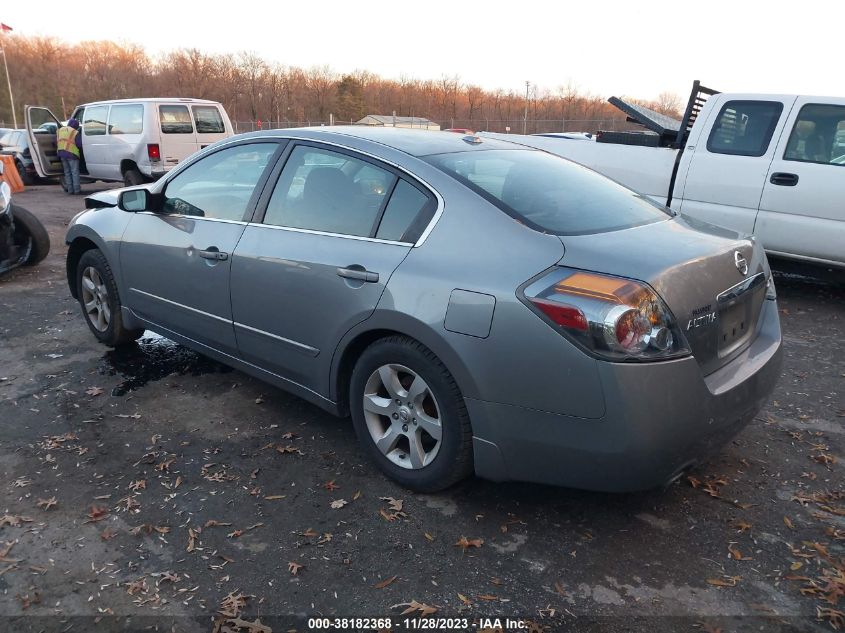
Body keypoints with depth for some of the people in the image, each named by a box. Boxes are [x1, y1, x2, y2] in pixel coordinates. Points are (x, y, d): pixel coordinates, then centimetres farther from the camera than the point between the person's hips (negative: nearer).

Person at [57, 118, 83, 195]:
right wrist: (80, 151, 9)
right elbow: (79, 144, -9)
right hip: (72, 154, -6)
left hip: (61, 154, 6)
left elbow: (56, 142, 17)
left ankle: (70, 190, 12)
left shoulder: (59, 130, 16)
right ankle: (77, 190, -6)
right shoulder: (75, 132, -6)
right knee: (75, 172, -3)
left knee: (67, 172, 13)